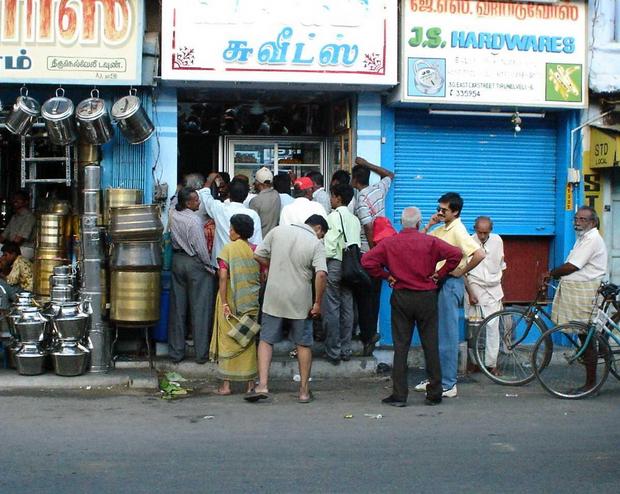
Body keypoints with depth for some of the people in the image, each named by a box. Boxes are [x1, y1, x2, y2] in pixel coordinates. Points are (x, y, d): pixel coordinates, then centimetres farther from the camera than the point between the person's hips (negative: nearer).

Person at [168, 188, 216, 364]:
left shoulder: (173, 215, 0)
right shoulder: (194, 220, -20)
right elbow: (201, 249, -19)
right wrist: (210, 267, -4)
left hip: (177, 260, 7)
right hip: (195, 264, -7)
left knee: (177, 308, 10)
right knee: (199, 309, 1)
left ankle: (176, 352, 15)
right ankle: (201, 353, 6)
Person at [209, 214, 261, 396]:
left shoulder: (228, 249, -9)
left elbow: (223, 278, -16)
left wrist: (224, 304, -15)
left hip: (230, 300, -3)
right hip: (250, 303, 3)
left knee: (227, 341, 5)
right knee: (248, 341, 12)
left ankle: (226, 384, 6)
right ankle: (250, 383, 15)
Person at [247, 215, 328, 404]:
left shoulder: (278, 231, 4)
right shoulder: (316, 244, -6)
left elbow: (258, 255, 6)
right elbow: (321, 274, -18)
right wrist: (317, 303, -10)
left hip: (274, 297, 2)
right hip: (300, 302, -2)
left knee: (266, 340, 10)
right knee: (303, 344, 12)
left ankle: (262, 385, -2)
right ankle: (304, 390, 17)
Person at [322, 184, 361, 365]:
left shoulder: (334, 216, -9)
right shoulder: (354, 219, 11)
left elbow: (329, 244, -13)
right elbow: (357, 244, 8)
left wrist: (323, 261, -3)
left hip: (335, 263, -6)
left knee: (331, 309, -2)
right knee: (347, 307, 10)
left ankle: (333, 352, -1)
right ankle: (346, 350, 14)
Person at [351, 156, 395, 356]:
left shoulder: (361, 200, -17)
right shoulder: (379, 190, 3)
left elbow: (369, 227, -23)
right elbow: (389, 175, 25)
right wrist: (367, 164, 23)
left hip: (367, 252, -7)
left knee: (364, 295, -1)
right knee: (375, 293, 14)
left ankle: (368, 334, -4)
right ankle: (371, 331, 22)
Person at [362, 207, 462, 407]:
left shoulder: (389, 243, -1)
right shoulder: (430, 242, -3)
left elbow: (367, 260, -9)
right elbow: (455, 254, -12)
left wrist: (386, 276, 0)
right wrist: (439, 274, -3)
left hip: (400, 298, 1)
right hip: (427, 297, 0)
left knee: (401, 347, 4)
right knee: (430, 345, 7)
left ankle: (399, 395, 4)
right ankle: (434, 394, 11)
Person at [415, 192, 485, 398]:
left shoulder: (458, 231, -15)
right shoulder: (441, 230, 12)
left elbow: (479, 254, -25)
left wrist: (461, 272, -15)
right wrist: (429, 225, 3)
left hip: (450, 283, -9)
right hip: (438, 283, 9)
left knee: (447, 335, -5)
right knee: (436, 333, 14)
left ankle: (448, 384, 1)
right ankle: (436, 378, 23)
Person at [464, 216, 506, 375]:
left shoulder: (497, 241, 1)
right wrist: (470, 293, -11)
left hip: (493, 290, 3)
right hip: (475, 289, -3)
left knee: (493, 328, 0)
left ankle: (491, 363, 5)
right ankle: (474, 361, 11)